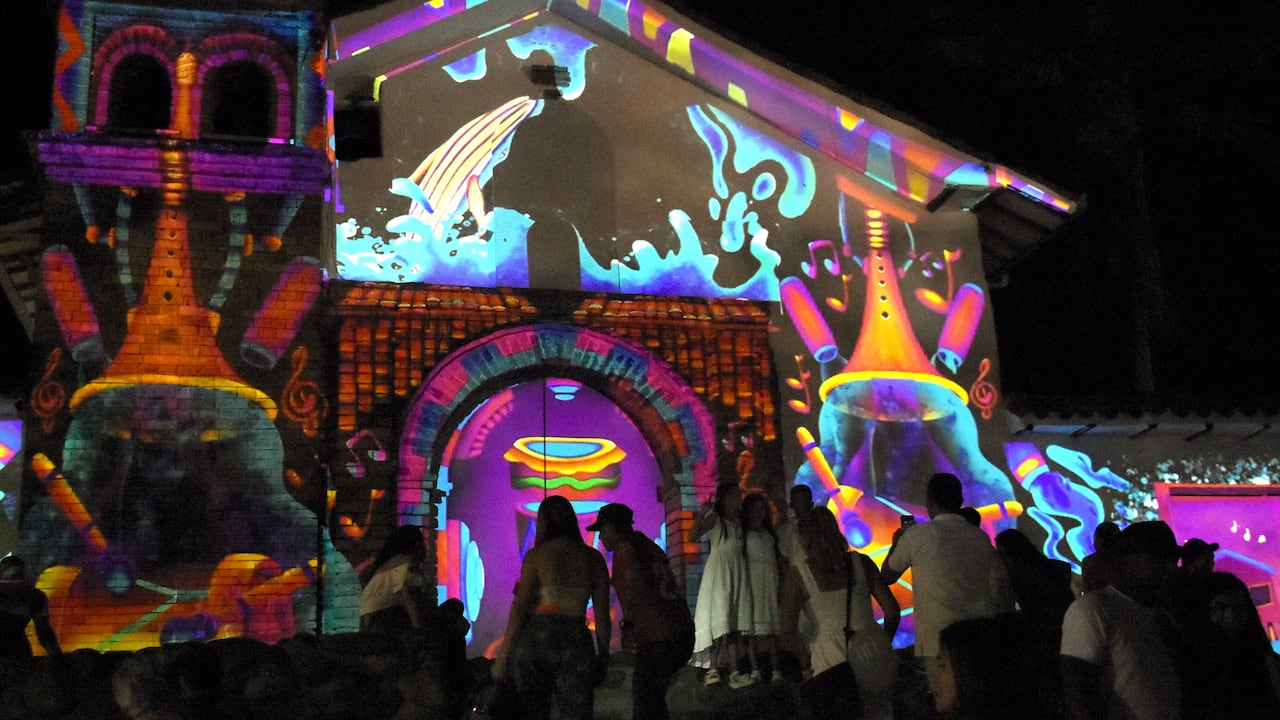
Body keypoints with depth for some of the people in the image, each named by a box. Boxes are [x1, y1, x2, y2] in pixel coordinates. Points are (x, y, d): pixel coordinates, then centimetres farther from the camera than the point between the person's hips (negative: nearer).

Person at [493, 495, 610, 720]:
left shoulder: (536, 555, 1)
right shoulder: (593, 558, 7)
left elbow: (520, 608, -4)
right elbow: (602, 613, 6)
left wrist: (503, 656, -1)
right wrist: (603, 656, 14)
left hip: (538, 639, -2)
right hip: (578, 641, 2)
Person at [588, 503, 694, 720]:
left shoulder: (625, 550, -8)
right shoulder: (650, 547, 17)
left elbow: (636, 582, -26)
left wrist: (627, 624, -23)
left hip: (659, 640, -9)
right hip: (683, 632, 9)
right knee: (653, 697, 20)